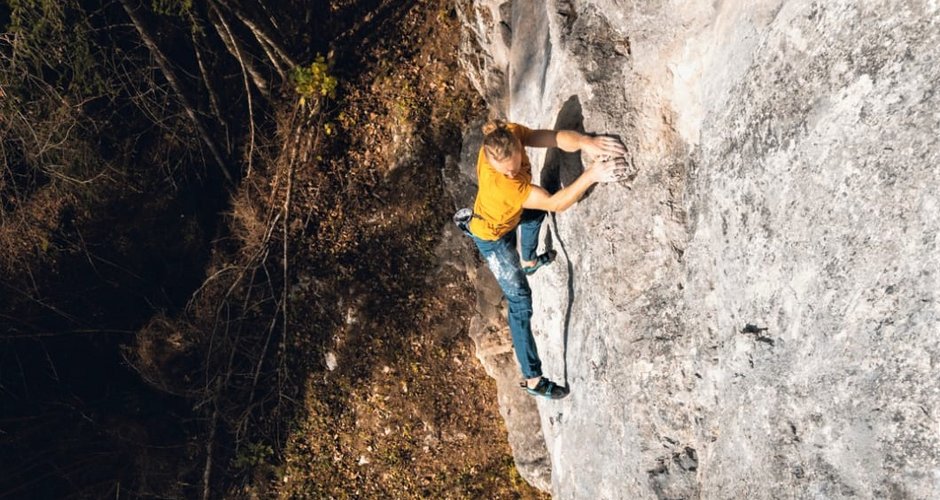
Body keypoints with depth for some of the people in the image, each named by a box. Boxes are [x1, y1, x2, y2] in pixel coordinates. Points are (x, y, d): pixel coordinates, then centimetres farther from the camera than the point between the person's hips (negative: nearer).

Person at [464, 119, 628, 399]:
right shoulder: (499, 184, -47)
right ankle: (533, 379, 6)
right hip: (493, 235, -8)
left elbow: (555, 137, -39)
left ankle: (529, 262, 63)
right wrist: (591, 175, -57)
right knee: (520, 302, -4)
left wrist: (585, 142, -59)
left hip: (510, 215, 8)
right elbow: (556, 204, -46)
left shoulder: (510, 134, -31)